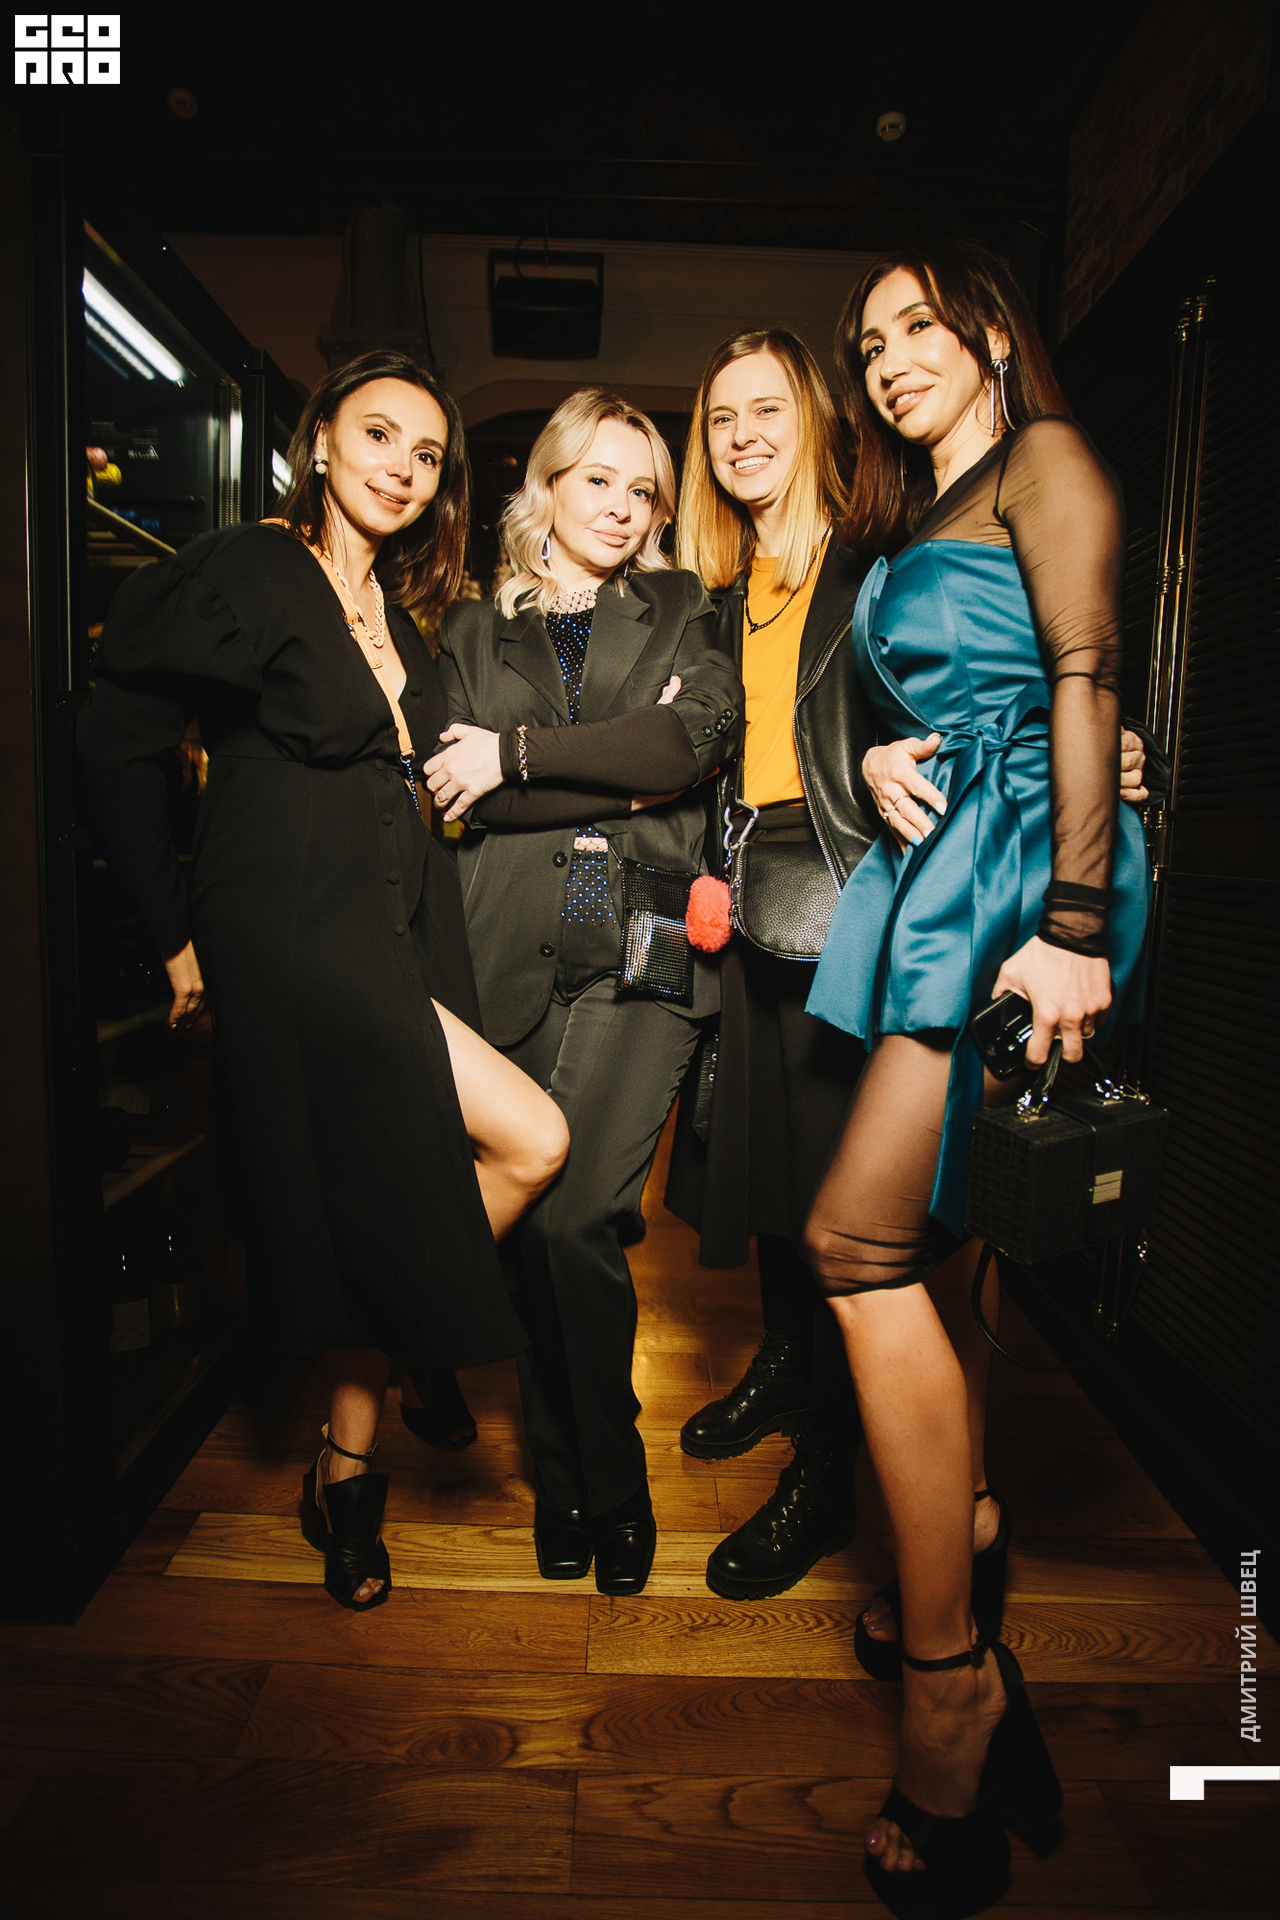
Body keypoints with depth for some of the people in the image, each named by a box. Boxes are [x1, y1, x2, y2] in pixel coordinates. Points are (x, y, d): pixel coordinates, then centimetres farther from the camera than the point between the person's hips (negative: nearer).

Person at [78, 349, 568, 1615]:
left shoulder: (399, 618, 18)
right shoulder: (243, 573, -3)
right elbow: (114, 741, -6)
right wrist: (177, 933, -7)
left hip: (402, 944, 8)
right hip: (293, 939, -7)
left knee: (389, 1210, 8)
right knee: (529, 1142, -14)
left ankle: (348, 1474, 29)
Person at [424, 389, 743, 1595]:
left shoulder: (680, 614, 17)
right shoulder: (474, 631, 18)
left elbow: (704, 737, -4)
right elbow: (459, 796, 4)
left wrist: (518, 756, -5)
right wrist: (624, 779, -4)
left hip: (642, 950, -1)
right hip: (514, 955, 2)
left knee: (575, 1217, -12)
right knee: (533, 1226, 4)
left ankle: (609, 1479, 13)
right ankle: (560, 1476, 25)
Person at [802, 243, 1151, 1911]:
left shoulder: (1046, 459, 6)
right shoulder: (911, 527, 30)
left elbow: (1086, 684, -9)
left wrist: (1071, 926, -20)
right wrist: (883, 763, 2)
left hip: (1019, 867, -8)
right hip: (933, 871, 8)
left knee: (865, 1241, -16)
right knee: (920, 1253, 3)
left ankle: (949, 1677, -3)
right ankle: (958, 1624, 14)